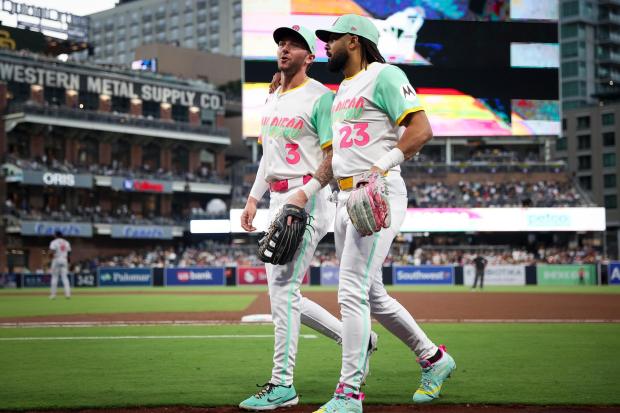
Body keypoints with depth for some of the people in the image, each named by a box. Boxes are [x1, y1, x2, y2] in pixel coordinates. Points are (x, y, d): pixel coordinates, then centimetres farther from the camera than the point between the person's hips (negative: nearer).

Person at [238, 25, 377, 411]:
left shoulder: (320, 97, -8)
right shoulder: (272, 100, 19)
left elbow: (335, 156, -14)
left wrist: (305, 193, -25)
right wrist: (254, 198, 17)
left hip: (308, 199, -9)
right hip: (279, 201, 9)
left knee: (283, 289, -13)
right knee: (283, 292, 8)